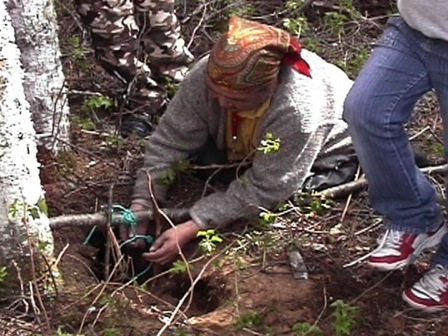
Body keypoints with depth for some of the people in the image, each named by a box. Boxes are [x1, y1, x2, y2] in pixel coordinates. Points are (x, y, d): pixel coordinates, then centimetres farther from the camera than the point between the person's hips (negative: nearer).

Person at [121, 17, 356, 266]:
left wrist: (192, 229, -44)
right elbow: (170, 141, -24)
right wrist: (141, 203, -34)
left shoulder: (297, 109, -46)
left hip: (330, 149, -3)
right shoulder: (207, 75, -34)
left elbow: (263, 190, -39)